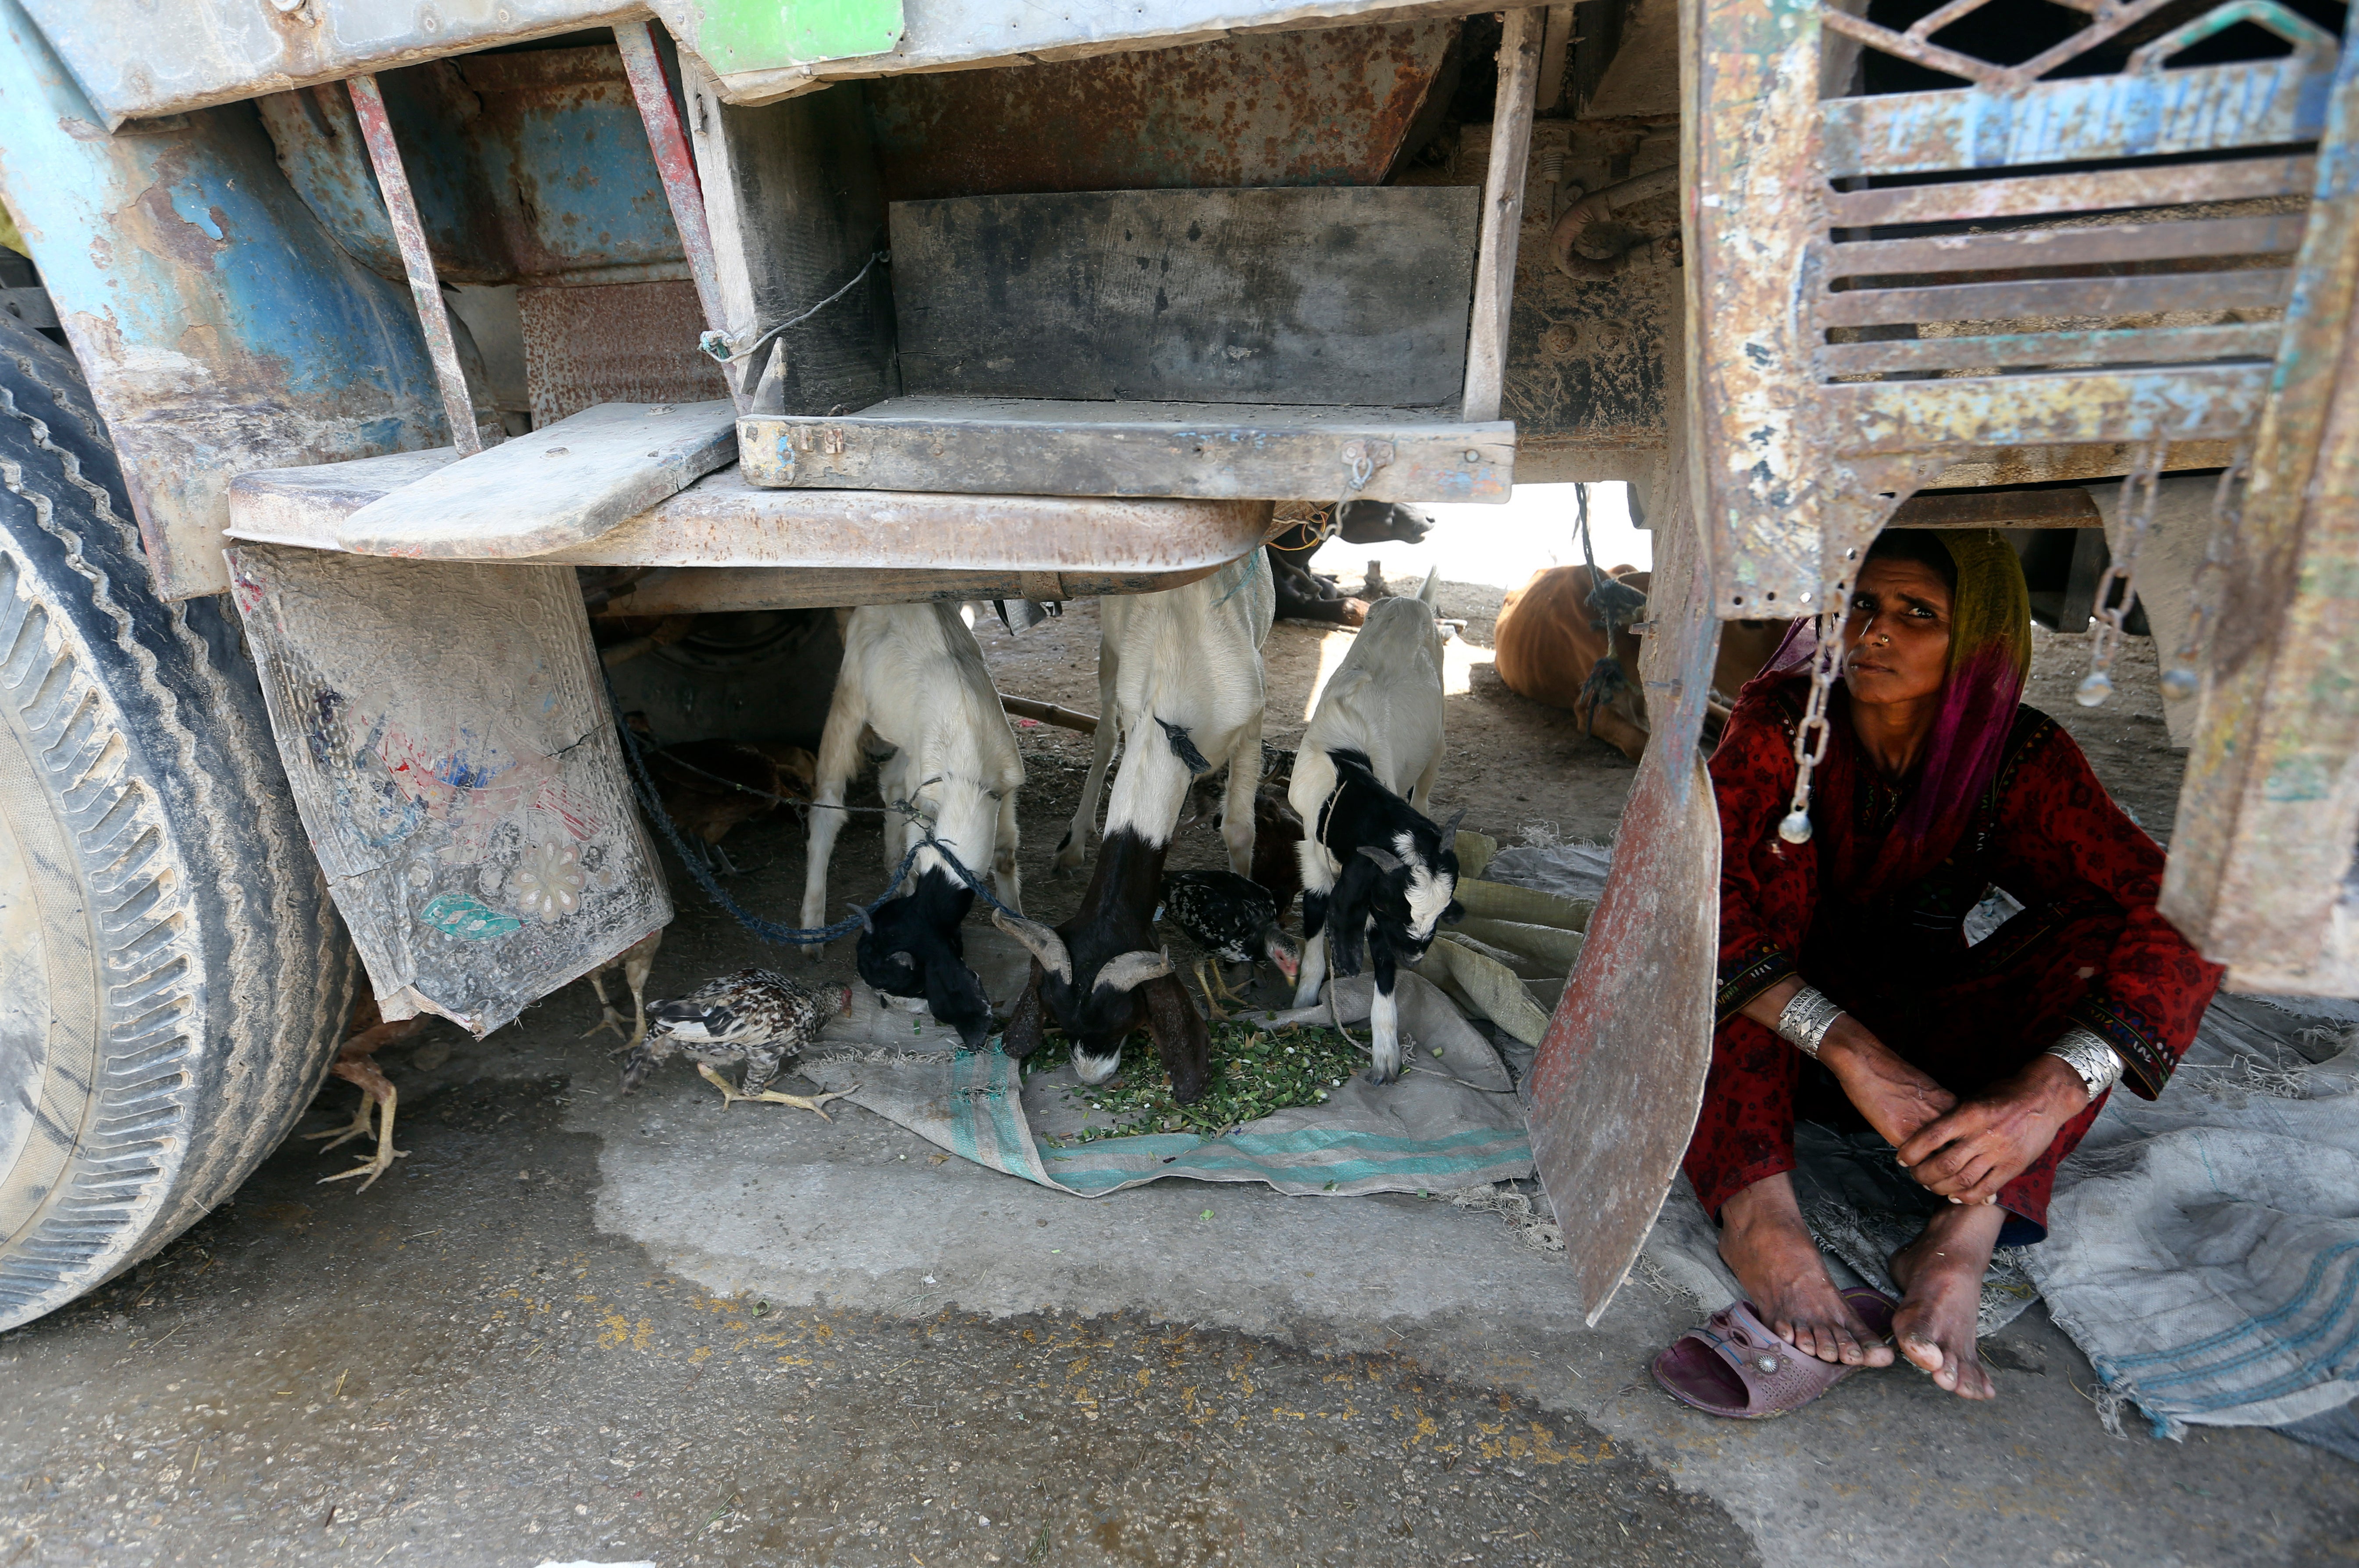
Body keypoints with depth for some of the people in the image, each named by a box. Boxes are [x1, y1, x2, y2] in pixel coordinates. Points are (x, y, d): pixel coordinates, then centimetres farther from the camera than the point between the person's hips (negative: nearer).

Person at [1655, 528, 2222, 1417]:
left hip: (1924, 1041, 2)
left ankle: (1966, 1232, -36)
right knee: (1771, 841, -28)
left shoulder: (2020, 758, -10)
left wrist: (2051, 1091, -38)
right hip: (1765, 1045, -1)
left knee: (2101, 924, -19)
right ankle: (1762, 1223, -44)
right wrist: (1851, 1050, -41)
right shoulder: (1783, 720, -14)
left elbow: (2173, 920, -22)